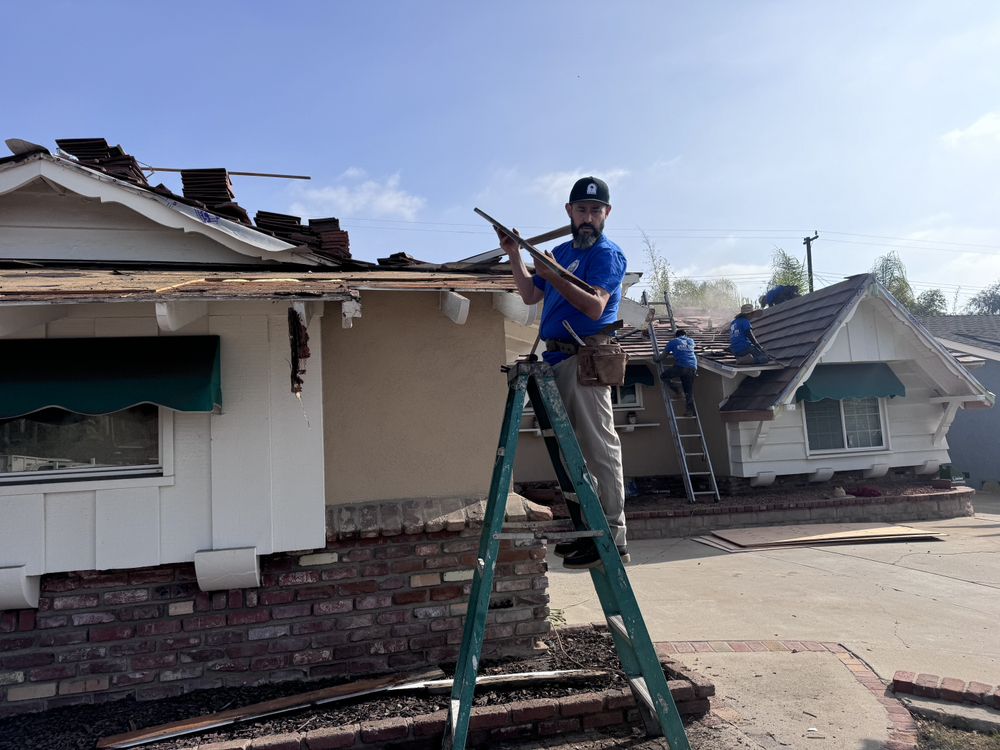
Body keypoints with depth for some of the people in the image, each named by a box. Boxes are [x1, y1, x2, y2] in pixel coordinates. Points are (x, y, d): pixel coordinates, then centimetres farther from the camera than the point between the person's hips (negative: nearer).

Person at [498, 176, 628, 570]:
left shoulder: (608, 254, -3)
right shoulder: (560, 252, 22)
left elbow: (595, 307, -16)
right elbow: (529, 295, 24)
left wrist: (554, 276, -19)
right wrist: (514, 255, 15)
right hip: (557, 358, 9)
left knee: (598, 448, -9)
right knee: (571, 449, 12)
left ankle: (613, 538, -6)